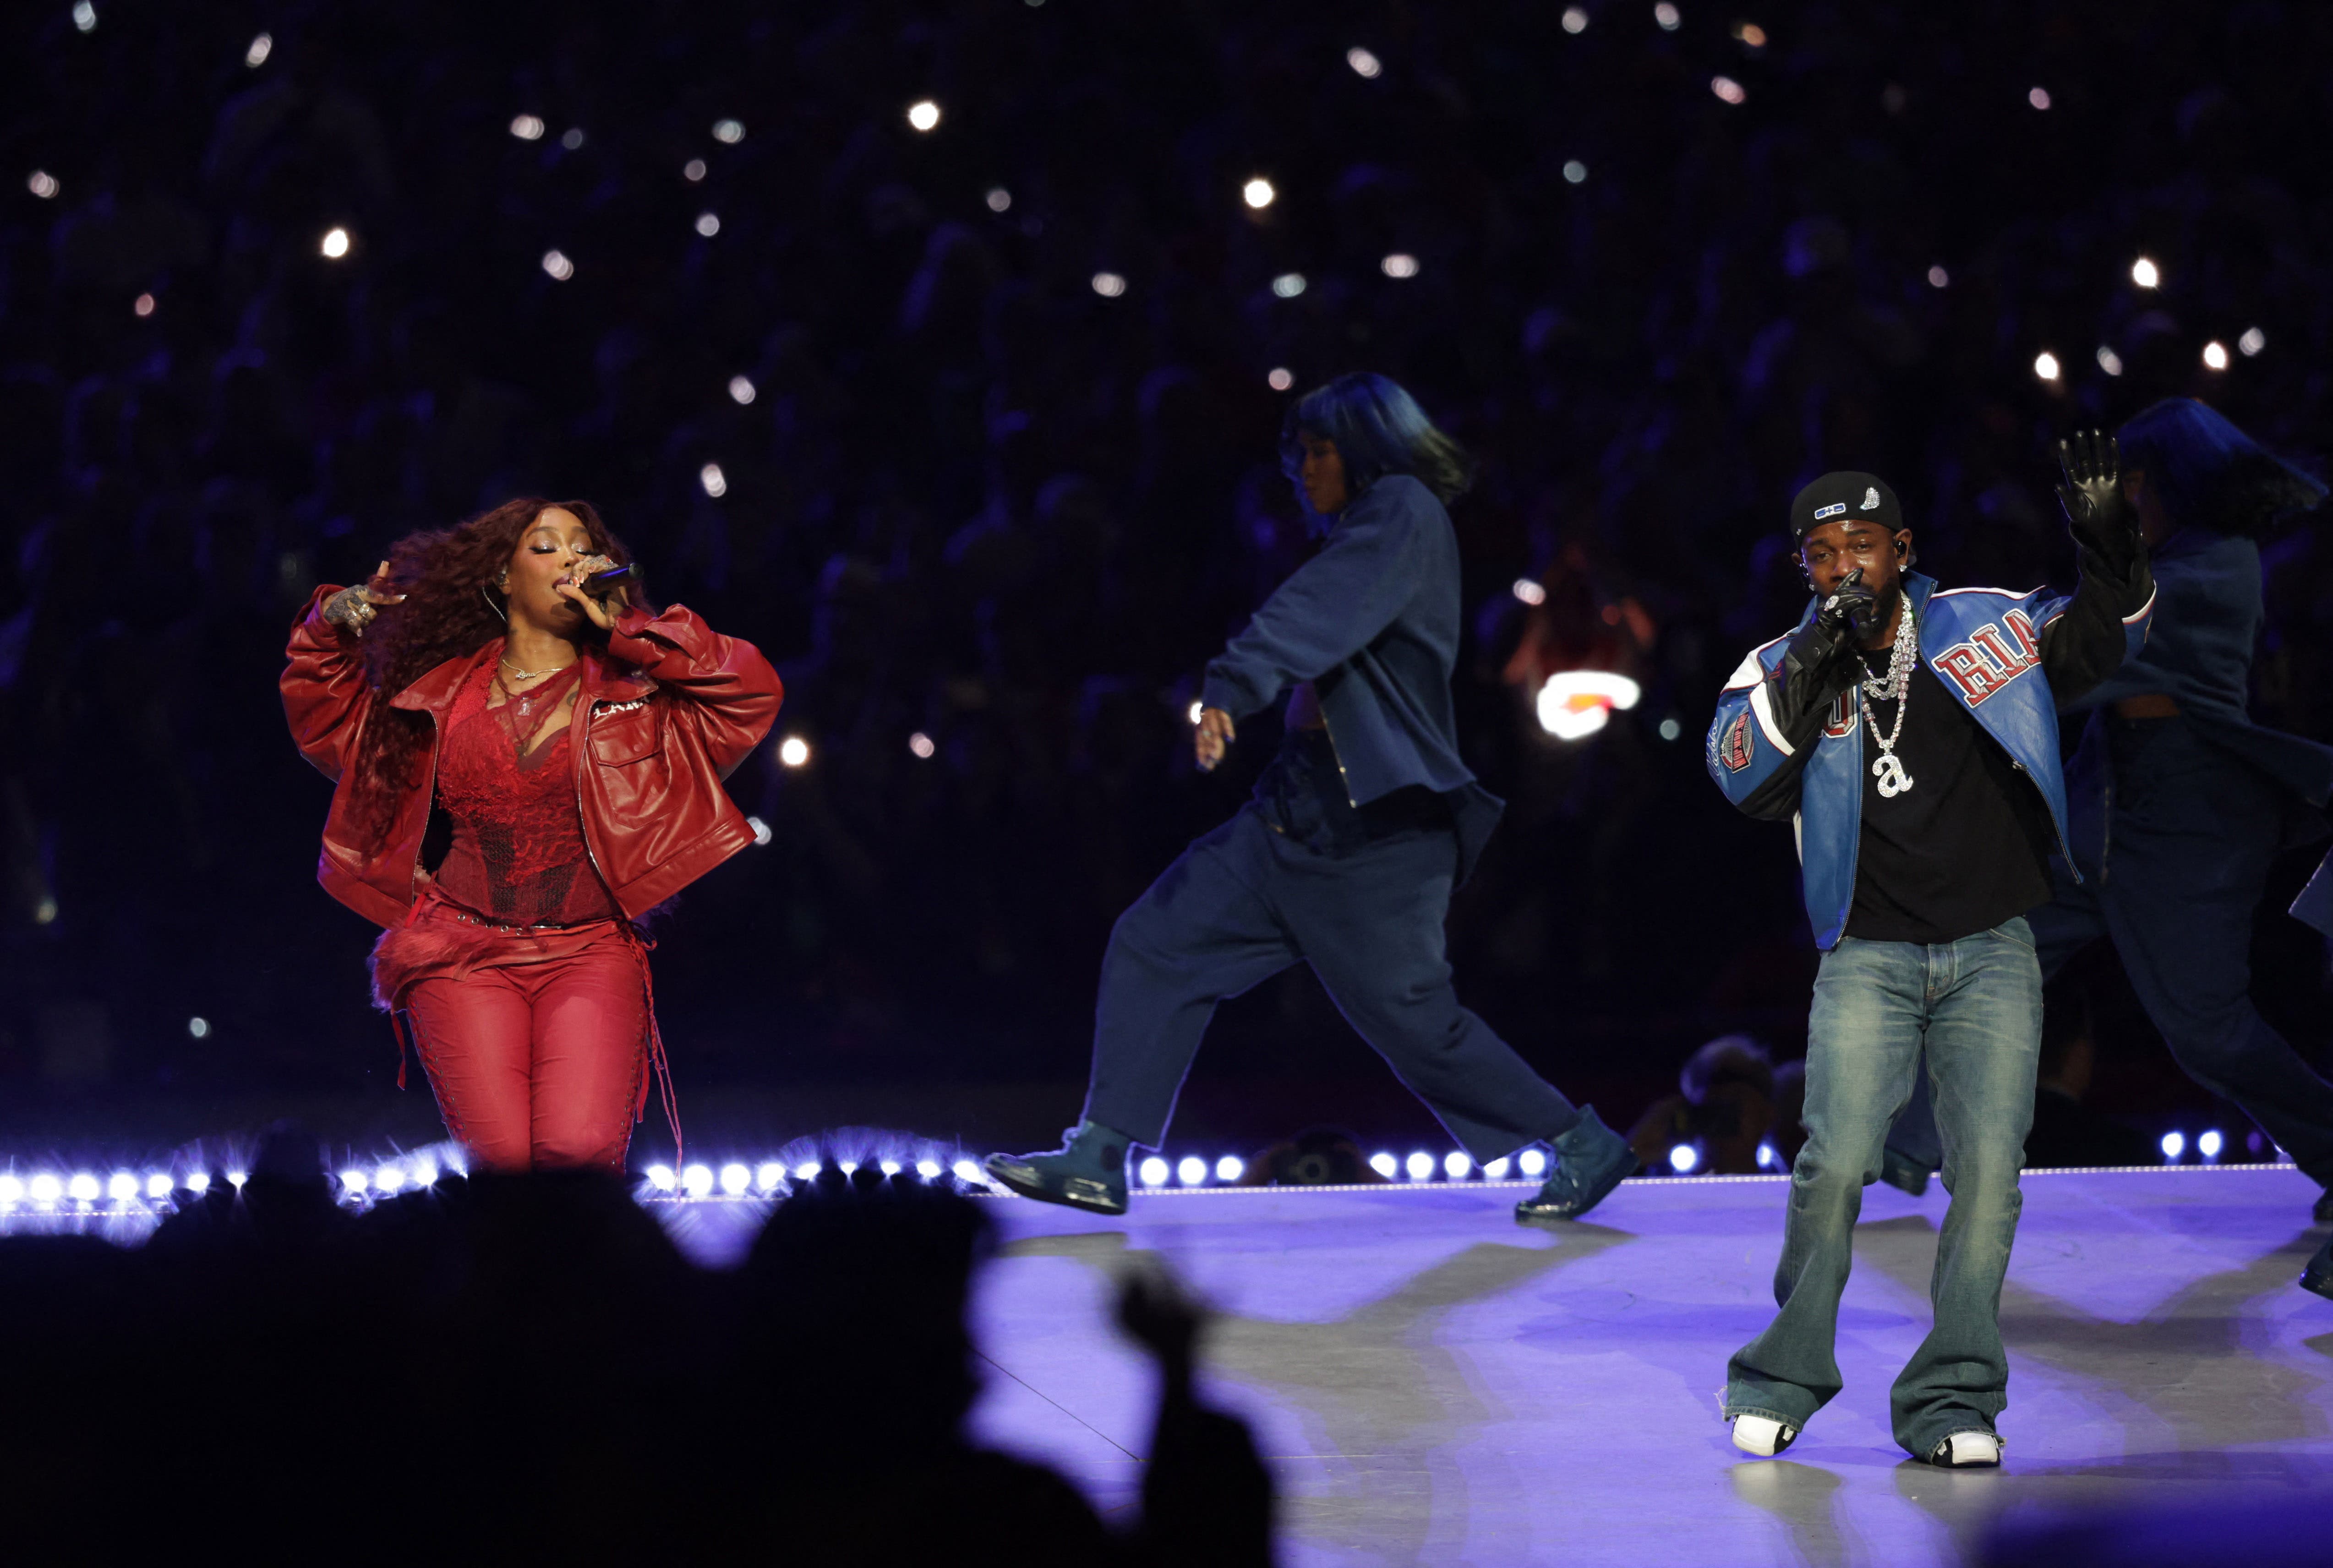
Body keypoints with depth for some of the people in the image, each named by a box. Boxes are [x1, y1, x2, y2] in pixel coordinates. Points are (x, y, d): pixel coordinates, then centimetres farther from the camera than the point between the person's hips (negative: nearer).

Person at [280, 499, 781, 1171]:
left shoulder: (632, 692, 10)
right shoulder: (441, 690, 14)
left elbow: (754, 690, -3)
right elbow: (321, 702, 30)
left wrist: (622, 628, -2)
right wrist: (335, 622, 10)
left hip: (589, 953, 0)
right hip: (463, 952, 1)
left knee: (580, 1150, -23)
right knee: (502, 1156, -20)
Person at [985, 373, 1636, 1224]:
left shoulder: (1403, 511, -9)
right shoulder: (1370, 532, 19)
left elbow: (1322, 609, -25)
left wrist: (1235, 683, -37)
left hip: (1372, 830, -9)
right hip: (1300, 810, 9)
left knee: (1410, 1017, -6)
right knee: (1157, 943, 1)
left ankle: (1584, 1145, 9)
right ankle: (1098, 1155, 0)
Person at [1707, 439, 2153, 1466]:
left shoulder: (1980, 628, 4)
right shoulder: (1781, 672, 2)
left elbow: (2093, 641, 5)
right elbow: (1743, 776, -14)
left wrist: (2109, 552, -15)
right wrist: (1812, 666, -25)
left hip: (1992, 955, 1)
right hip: (1868, 956, -1)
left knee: (1988, 1170, -9)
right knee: (1837, 1164, -14)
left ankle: (1954, 1401, -1)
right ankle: (1782, 1380, 4)